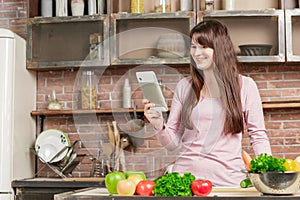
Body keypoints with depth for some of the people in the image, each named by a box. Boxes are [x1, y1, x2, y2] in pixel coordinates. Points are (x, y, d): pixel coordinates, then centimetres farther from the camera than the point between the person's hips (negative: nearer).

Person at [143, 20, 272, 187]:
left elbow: (258, 136, 8)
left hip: (228, 179, -1)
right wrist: (159, 126, -9)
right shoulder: (184, 86, 9)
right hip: (186, 175, 1)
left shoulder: (244, 86, 4)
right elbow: (173, 143, 10)